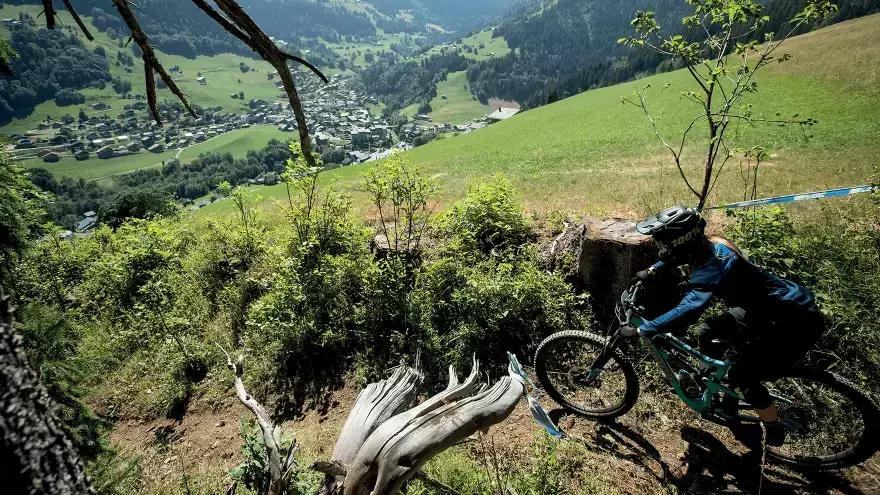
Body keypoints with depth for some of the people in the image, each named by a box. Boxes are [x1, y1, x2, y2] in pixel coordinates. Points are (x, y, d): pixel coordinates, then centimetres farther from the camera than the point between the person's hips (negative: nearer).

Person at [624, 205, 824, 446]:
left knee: (743, 377, -7)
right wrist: (651, 271, 5)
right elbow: (674, 256, 16)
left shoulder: (712, 264, -35)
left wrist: (641, 330, -43)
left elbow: (688, 311, -48)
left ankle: (775, 431, 20)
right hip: (766, 307, 9)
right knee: (708, 334, 9)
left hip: (798, 320, -9)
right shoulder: (708, 244, -9)